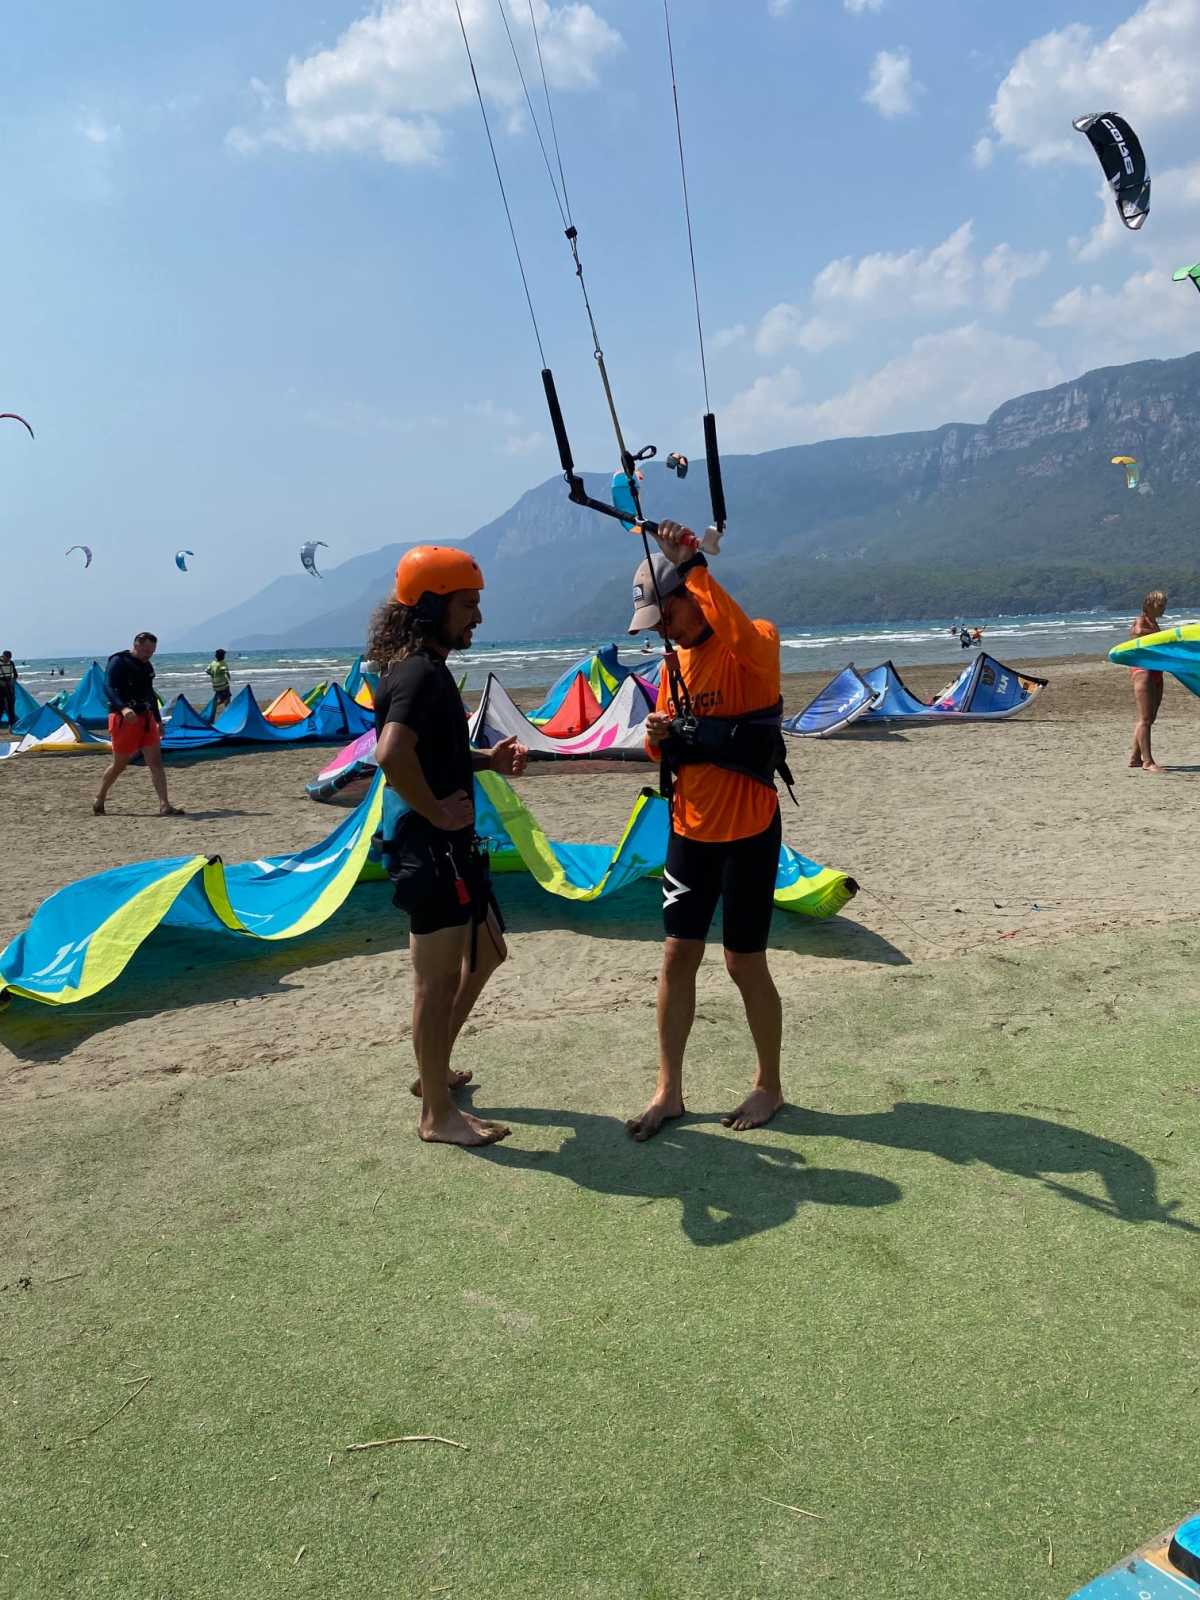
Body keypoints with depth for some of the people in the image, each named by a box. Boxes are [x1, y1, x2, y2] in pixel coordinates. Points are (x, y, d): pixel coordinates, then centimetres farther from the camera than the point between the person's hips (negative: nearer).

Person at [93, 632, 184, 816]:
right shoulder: (118, 662, -8)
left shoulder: (147, 666, 16)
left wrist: (158, 720, 25)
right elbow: (108, 688, -22)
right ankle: (99, 800, 24)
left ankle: (165, 806, -10)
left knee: (156, 762, -5)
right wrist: (123, 708, -38)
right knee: (120, 764, 3)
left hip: (145, 718, 7)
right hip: (124, 719, -7)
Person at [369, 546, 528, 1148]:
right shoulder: (421, 673, -19)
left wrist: (487, 759, 10)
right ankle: (438, 1114, 14)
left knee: (488, 951, 22)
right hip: (431, 848, -11)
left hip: (449, 845, 11)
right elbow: (392, 754, -35)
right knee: (438, 978, 0)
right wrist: (436, 811, -23)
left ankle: (433, 1070, 35)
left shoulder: (421, 669, 14)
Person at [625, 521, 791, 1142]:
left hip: (748, 833, -6)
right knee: (677, 956, 9)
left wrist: (692, 564, -38)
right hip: (690, 830, 7)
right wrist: (657, 734, -7)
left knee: (744, 962, 4)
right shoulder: (675, 660, 8)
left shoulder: (754, 649, -14)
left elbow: (739, 632, -41)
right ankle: (669, 1090, 22)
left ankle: (769, 1085, 25)